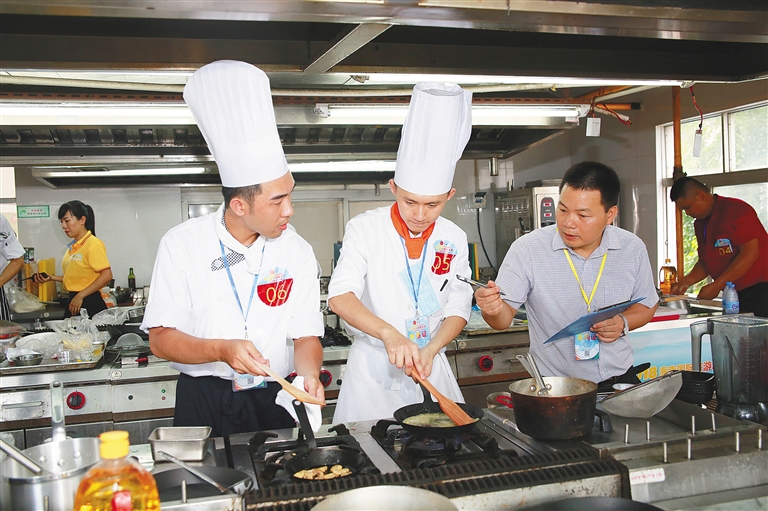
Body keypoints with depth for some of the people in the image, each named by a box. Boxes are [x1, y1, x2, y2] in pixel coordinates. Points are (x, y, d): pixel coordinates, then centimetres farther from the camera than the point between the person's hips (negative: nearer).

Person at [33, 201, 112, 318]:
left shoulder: (93, 244, -12)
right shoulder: (72, 247, 13)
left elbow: (107, 275, -19)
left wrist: (80, 296, -18)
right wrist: (52, 278, 9)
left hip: (90, 304, -8)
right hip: (73, 301, 8)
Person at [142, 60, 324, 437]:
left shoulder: (297, 251, -2)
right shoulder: (182, 245, -8)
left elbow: (306, 334, 1)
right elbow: (161, 338, -8)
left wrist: (309, 374, -21)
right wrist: (221, 350, -26)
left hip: (273, 402, 2)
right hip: (202, 405, -1)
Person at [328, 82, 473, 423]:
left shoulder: (454, 239, 1)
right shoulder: (365, 229, -9)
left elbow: (458, 308, 4)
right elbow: (340, 296, -19)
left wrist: (430, 351, -14)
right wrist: (389, 334, -35)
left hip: (431, 367, 3)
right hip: (373, 368, -3)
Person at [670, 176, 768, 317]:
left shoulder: (736, 210, -12)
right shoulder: (700, 224, 13)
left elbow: (750, 254, -19)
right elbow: (705, 262, 17)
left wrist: (716, 286, -20)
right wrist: (686, 281, -2)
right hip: (735, 296, 7)